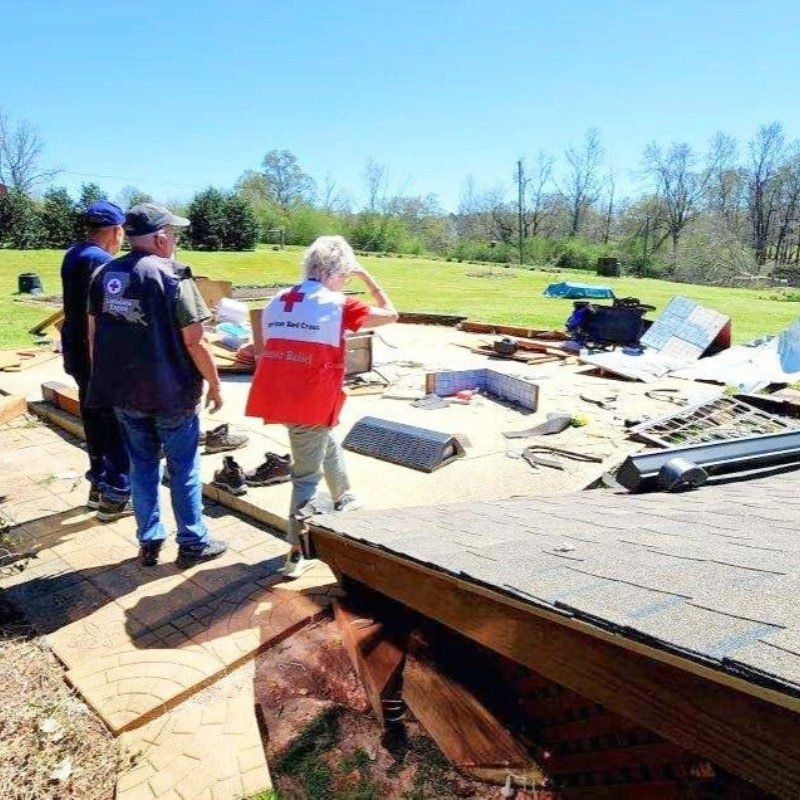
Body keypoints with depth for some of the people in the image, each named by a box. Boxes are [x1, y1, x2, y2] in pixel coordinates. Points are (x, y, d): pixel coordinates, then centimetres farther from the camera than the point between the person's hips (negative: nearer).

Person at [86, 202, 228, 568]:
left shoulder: (105, 275, 5)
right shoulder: (172, 276, -15)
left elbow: (94, 332, 10)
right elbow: (194, 341, -17)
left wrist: (106, 380, 21)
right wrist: (215, 385, -6)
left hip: (124, 393, 6)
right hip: (171, 393, -6)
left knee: (142, 466, 16)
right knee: (183, 468, 8)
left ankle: (149, 542, 26)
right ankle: (193, 543, 19)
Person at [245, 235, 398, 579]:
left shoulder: (278, 300, 10)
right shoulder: (337, 305, -8)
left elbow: (269, 348, 14)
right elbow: (391, 314, 1)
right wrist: (365, 275, 10)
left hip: (277, 396, 7)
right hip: (311, 402, -7)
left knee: (327, 444, 30)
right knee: (308, 475, 5)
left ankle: (345, 501, 50)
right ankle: (297, 553, 14)